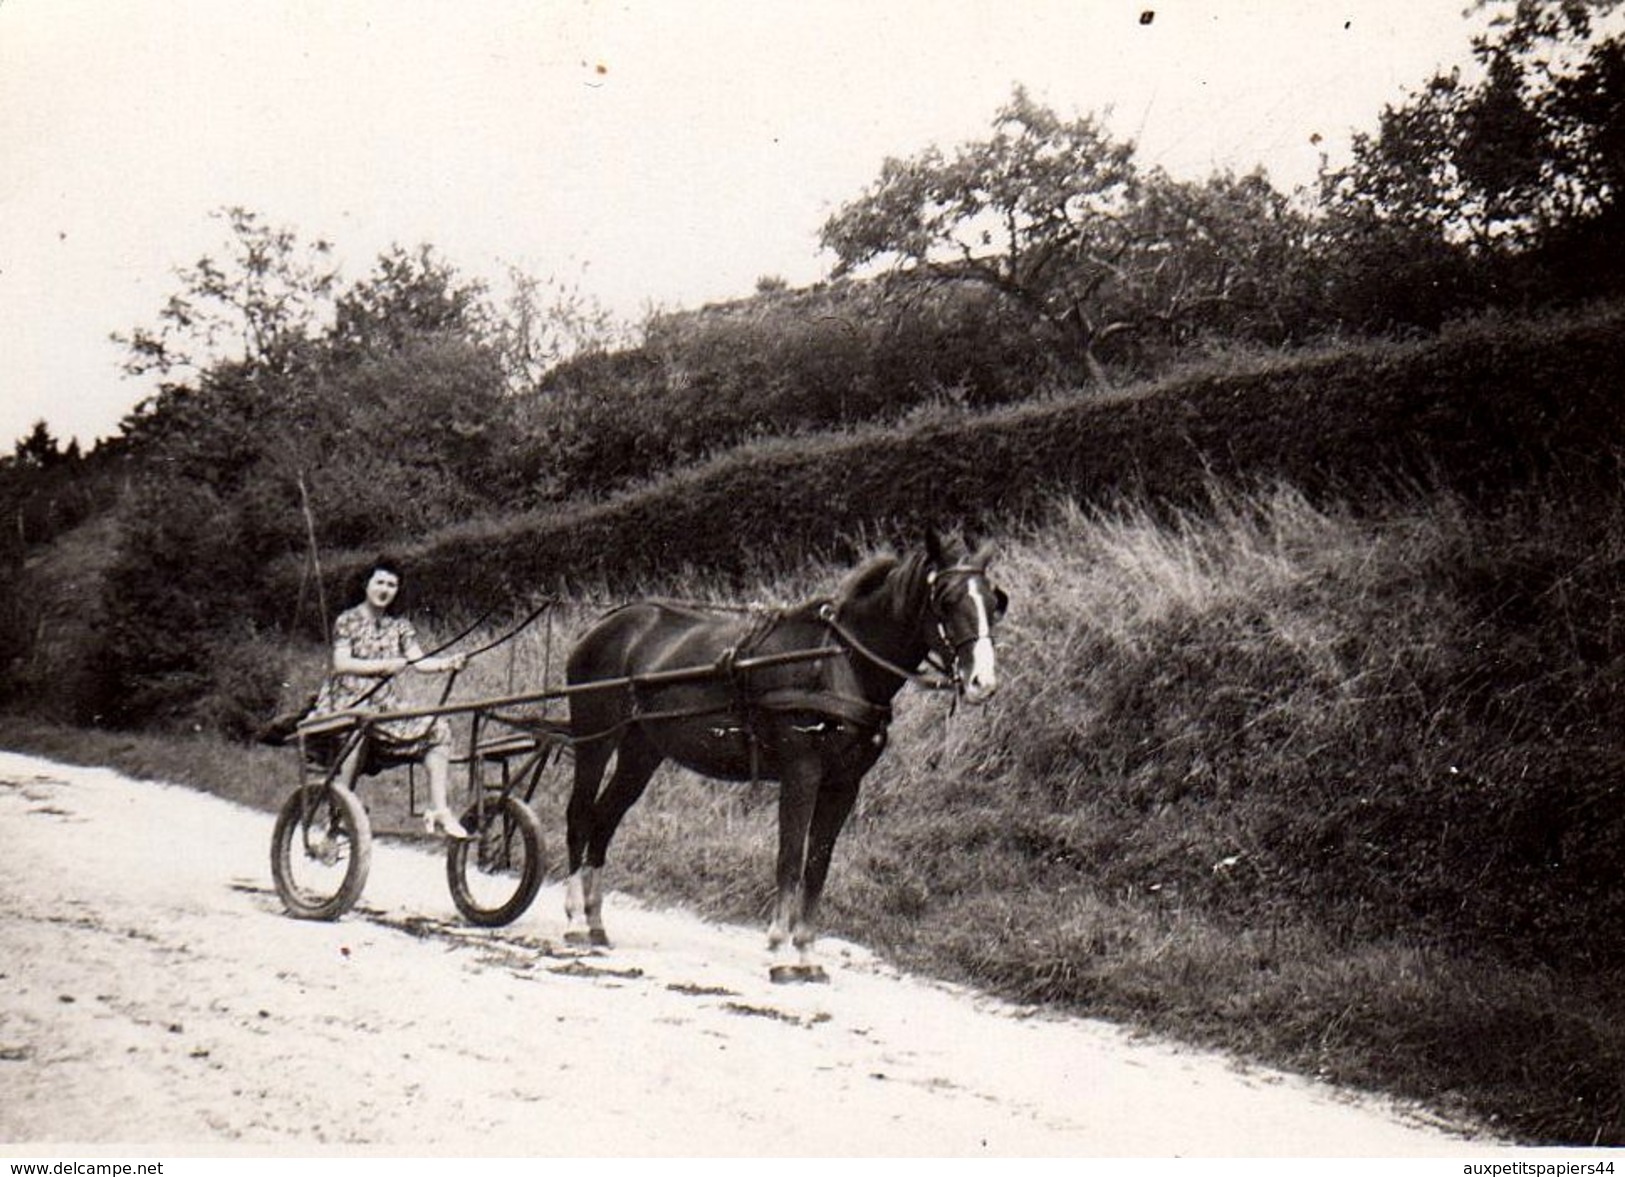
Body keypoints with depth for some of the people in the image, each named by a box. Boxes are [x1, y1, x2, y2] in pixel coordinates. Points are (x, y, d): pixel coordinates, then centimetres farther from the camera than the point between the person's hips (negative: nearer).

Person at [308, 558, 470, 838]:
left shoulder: (399, 627, 13)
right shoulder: (348, 621, 2)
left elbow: (419, 661, -1)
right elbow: (341, 664, -11)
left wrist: (447, 663, -21)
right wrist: (385, 665, -21)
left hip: (385, 705, 5)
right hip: (347, 703, -5)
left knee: (437, 728, -15)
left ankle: (438, 810, -17)